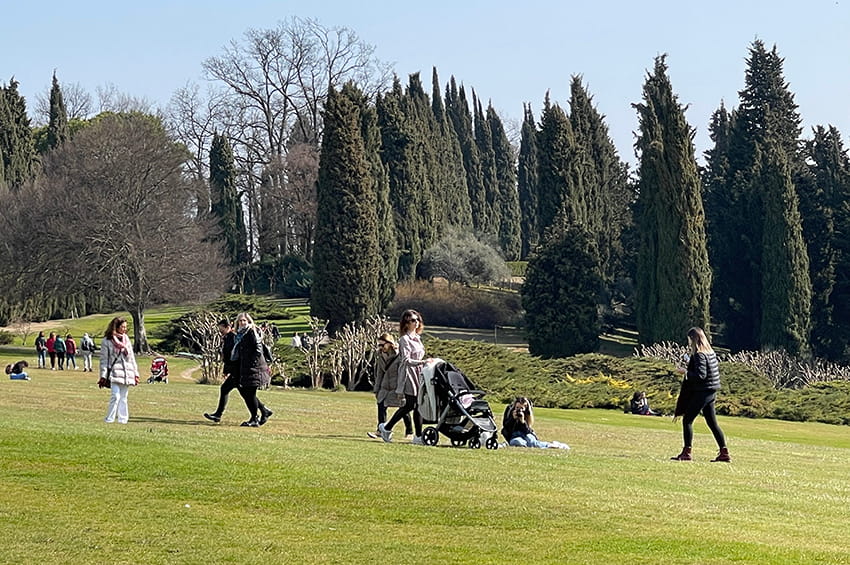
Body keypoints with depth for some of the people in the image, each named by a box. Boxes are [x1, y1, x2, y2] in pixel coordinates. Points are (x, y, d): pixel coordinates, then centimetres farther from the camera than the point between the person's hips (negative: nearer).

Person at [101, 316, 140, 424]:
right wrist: (103, 376, -9)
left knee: (123, 398, 8)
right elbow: (104, 359, -2)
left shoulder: (126, 339, 15)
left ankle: (123, 419, 11)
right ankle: (109, 419, -11)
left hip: (127, 373, 5)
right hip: (115, 373, -5)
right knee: (116, 396, -16)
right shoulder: (107, 341, -1)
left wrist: (136, 374, 15)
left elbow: (132, 357, 18)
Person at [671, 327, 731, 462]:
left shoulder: (699, 355, -17)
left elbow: (701, 375, -24)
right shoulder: (711, 353, 9)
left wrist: (686, 372, -12)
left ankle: (686, 452, -3)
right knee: (712, 423, 12)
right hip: (711, 393, 9)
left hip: (701, 392, -9)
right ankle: (724, 452, 9)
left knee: (687, 420, -2)